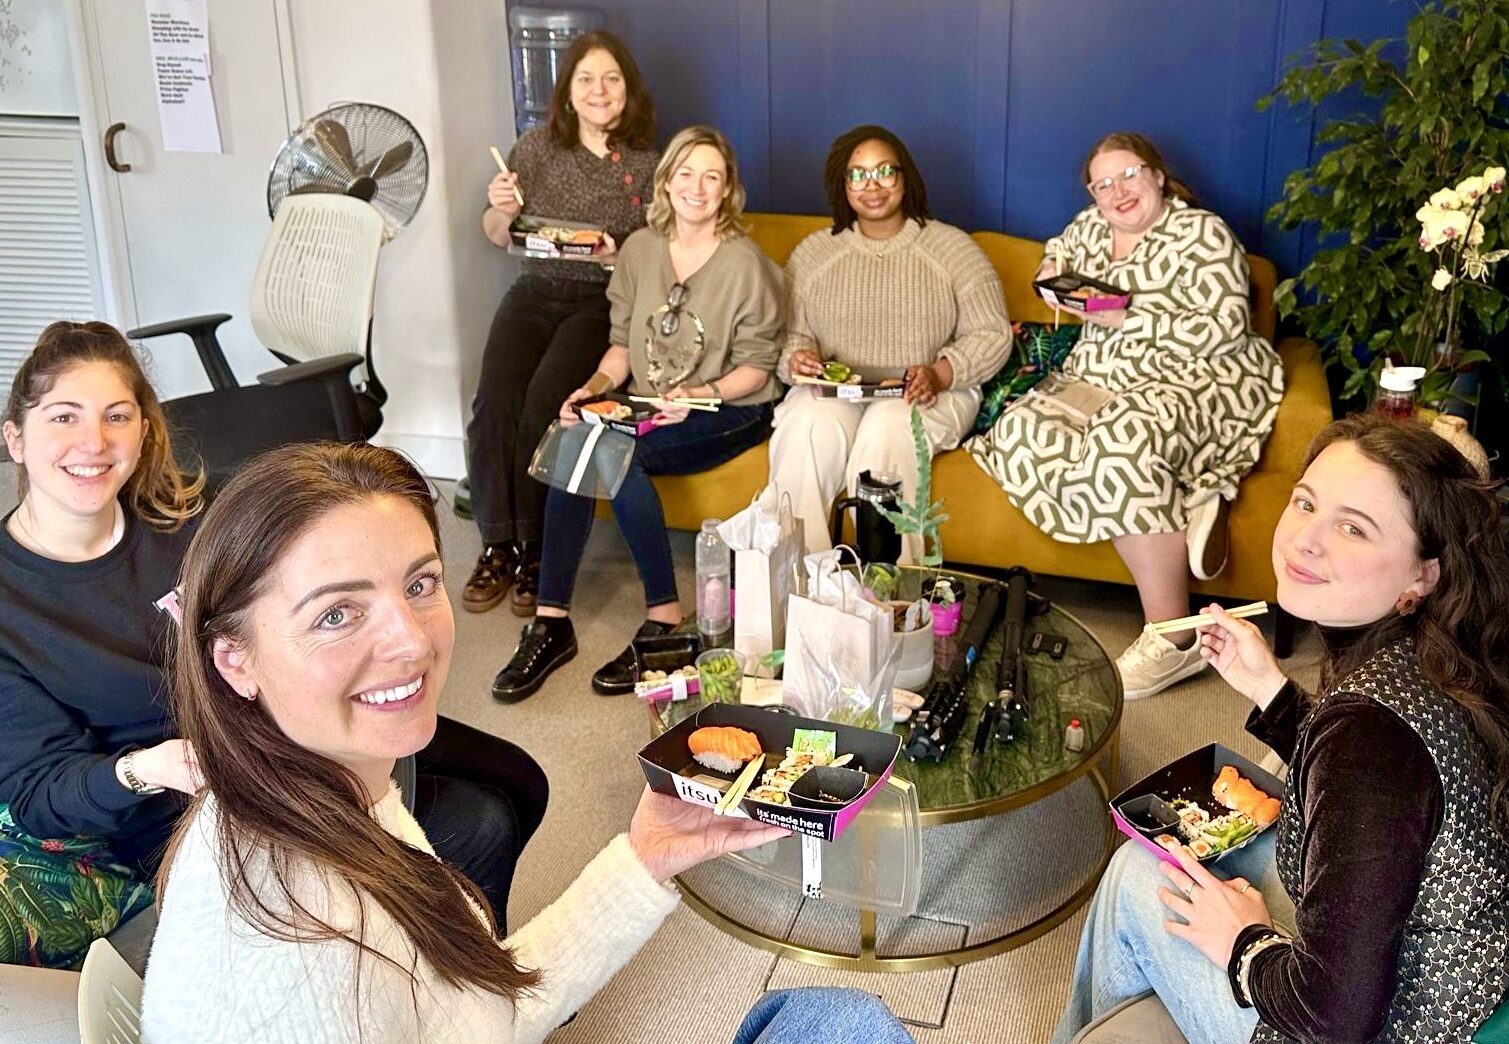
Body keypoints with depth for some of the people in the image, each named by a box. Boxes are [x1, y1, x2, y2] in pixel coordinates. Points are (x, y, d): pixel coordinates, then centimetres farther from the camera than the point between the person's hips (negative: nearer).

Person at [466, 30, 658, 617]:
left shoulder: (647, 162, 2)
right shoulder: (536, 146, 8)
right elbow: (497, 238, 14)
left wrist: (619, 257, -15)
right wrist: (501, 211, -8)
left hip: (606, 300, -2)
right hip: (536, 293, 2)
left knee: (544, 400, -28)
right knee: (494, 399, -24)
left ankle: (534, 548, -12)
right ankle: (497, 545, -10)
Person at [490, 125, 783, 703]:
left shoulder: (744, 263, -8)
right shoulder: (640, 249, 8)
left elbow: (757, 366, -6)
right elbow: (623, 344, 12)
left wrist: (700, 394, -23)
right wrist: (594, 389, -7)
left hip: (728, 413, -5)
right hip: (648, 406, 5)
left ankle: (664, 619, -19)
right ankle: (550, 621, -21)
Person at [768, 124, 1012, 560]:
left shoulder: (953, 248, 5)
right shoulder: (812, 253, 12)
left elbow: (992, 334, 0)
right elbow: (790, 334, 12)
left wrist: (940, 373, -18)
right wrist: (796, 358, -13)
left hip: (930, 395, -1)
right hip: (835, 391, 2)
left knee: (886, 428, -35)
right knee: (811, 425, -32)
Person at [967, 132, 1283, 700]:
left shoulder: (1202, 233, -4)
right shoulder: (1092, 226, 16)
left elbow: (1226, 330, -14)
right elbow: (1058, 249, 40)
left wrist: (1127, 319, -17)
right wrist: (1055, 273, 14)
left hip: (1200, 383, -7)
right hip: (1103, 382, 7)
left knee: (1123, 440, -40)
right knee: (1021, 431, -24)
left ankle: (1174, 640, -34)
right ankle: (1191, 510, -22)